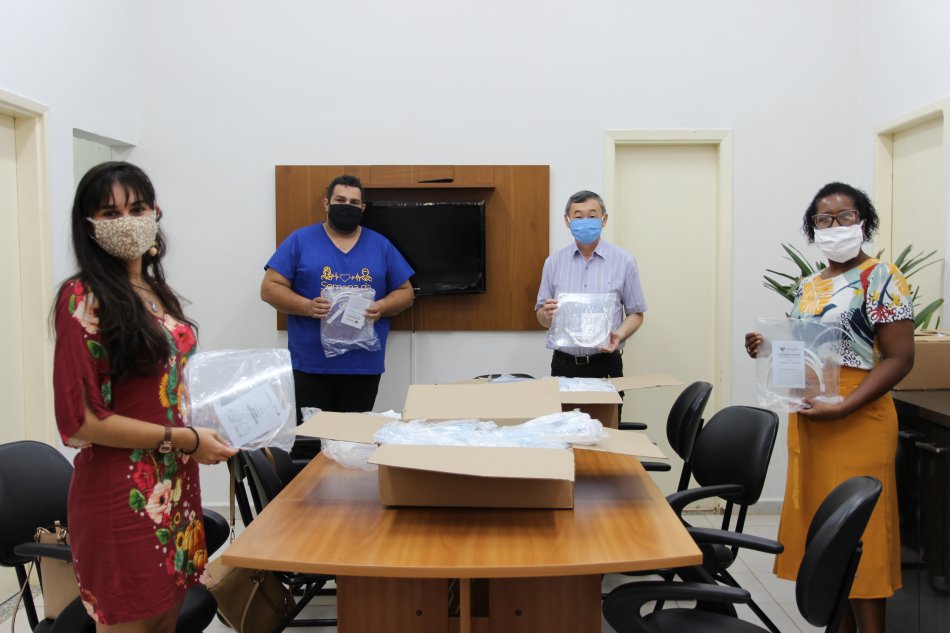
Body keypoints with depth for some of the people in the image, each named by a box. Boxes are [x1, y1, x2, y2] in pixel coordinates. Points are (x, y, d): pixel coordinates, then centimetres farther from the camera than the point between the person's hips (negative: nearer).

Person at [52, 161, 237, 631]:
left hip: (177, 481, 7)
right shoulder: (83, 299, -14)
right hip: (122, 490, -7)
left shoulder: (156, 290, 9)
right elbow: (79, 419, -19)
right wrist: (183, 439, -17)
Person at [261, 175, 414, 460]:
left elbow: (405, 292, 12)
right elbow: (270, 288, 0)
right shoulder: (300, 240, 2)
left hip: (364, 366, 2)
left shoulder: (381, 245, 9)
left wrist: (382, 307, -10)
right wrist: (307, 306, -17)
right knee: (306, 443, 2)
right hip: (310, 365, -2)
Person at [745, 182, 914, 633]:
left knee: (858, 534, 0)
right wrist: (767, 348, -1)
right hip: (806, 421, 7)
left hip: (856, 424, -7)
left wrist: (843, 409, -22)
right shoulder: (809, 287, 13)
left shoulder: (880, 278, -8)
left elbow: (899, 359, -14)